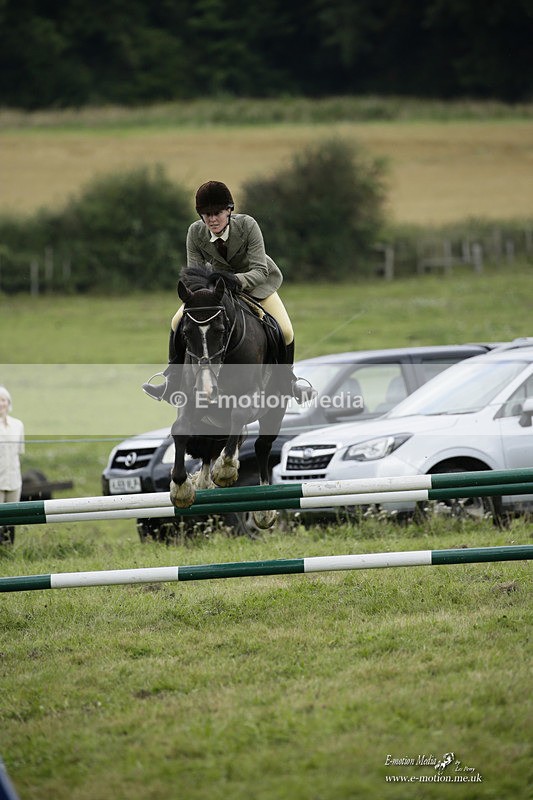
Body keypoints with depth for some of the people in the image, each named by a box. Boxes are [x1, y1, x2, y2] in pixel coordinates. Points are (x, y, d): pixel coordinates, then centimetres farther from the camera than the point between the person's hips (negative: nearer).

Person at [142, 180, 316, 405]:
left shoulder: (247, 225, -33)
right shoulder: (195, 232, -24)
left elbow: (260, 270, -36)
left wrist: (237, 281, -56)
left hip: (256, 283, -2)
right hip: (216, 283, 2)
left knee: (285, 331, -16)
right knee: (179, 322, -12)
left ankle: (289, 383, 11)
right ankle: (172, 382, 1)